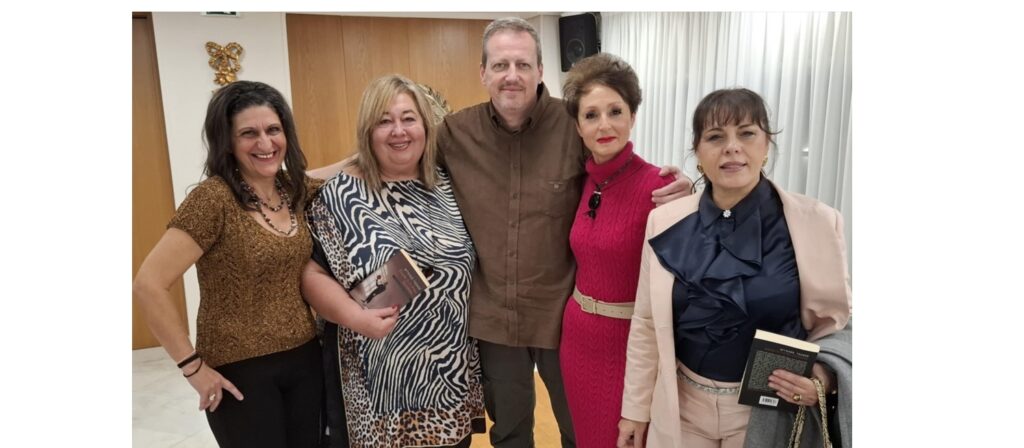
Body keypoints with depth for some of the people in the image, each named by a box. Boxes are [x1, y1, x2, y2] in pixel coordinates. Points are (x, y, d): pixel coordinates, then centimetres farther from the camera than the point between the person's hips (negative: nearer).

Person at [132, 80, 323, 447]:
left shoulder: (297, 191, 1)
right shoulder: (214, 198, -18)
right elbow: (147, 286, -19)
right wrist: (193, 366, -15)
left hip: (305, 359, 6)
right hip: (241, 370, -6)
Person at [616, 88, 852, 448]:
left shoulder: (817, 222, -11)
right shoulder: (666, 223, -7)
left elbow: (837, 323, -1)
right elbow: (647, 323, -1)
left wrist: (824, 373, -21)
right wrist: (636, 409, 3)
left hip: (770, 413, -1)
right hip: (682, 407, 1)